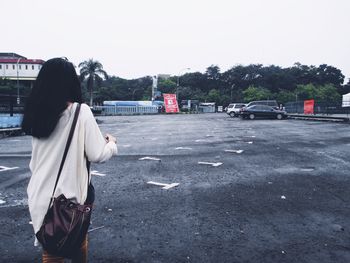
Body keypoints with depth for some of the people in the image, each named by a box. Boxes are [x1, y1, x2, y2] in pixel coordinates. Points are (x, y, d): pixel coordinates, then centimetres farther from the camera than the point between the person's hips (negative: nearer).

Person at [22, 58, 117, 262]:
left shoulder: (38, 114, 2)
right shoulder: (80, 111, -14)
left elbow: (35, 161, 9)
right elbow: (98, 155, -13)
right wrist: (111, 143, 6)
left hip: (40, 196, 4)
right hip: (69, 195, -4)